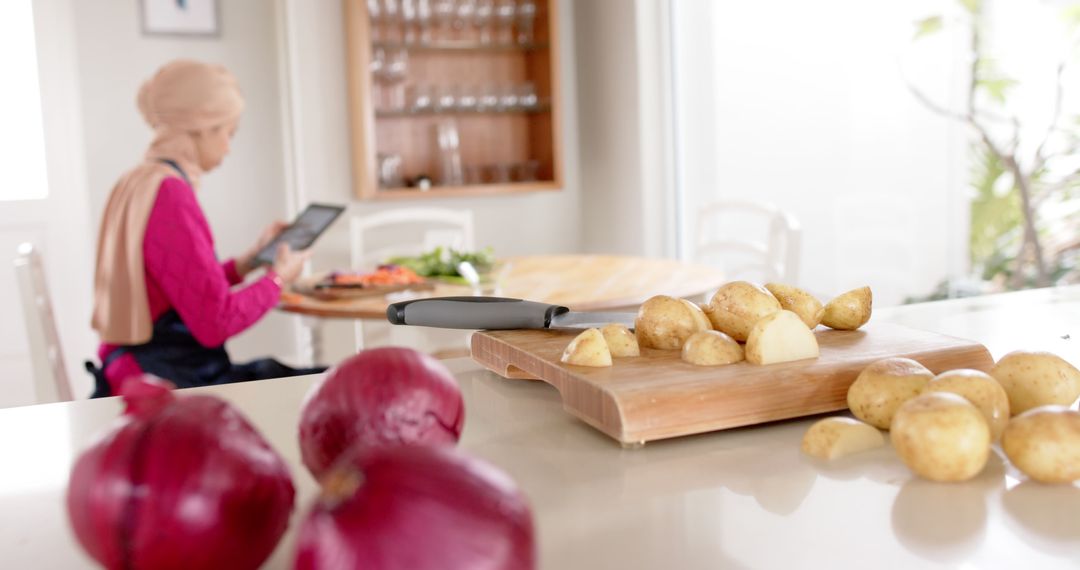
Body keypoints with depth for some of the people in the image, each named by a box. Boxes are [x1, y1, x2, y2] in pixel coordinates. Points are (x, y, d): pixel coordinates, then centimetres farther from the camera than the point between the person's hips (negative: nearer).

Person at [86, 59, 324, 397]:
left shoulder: (137, 183, 11)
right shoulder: (169, 193, -18)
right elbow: (216, 321, -20)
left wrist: (250, 259, 21)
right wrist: (279, 278, -4)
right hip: (171, 385, -9)